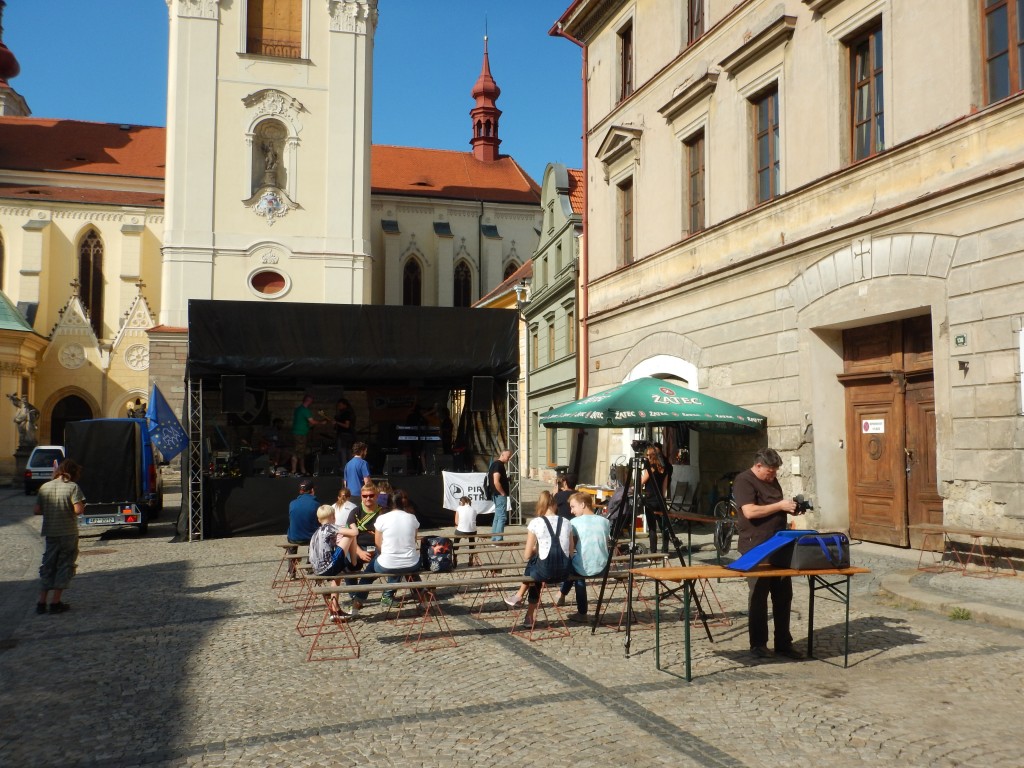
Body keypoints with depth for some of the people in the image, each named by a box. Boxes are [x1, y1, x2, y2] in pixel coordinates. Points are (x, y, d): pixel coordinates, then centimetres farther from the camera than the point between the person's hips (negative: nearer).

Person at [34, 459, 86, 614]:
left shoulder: (45, 487, 3)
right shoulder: (73, 487, -11)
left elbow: (37, 510, 2)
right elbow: (79, 509, -19)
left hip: (50, 533, 4)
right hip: (68, 532, -4)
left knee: (47, 566, 14)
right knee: (65, 566, 5)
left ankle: (41, 601, 11)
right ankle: (56, 602, 5)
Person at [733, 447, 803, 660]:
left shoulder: (772, 480, 15)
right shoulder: (744, 481, -11)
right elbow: (750, 511, -23)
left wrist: (790, 508, 6)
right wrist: (780, 506, -18)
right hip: (756, 548, -8)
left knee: (783, 595, 9)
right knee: (758, 596, 0)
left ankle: (783, 643, 18)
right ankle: (758, 644, 11)